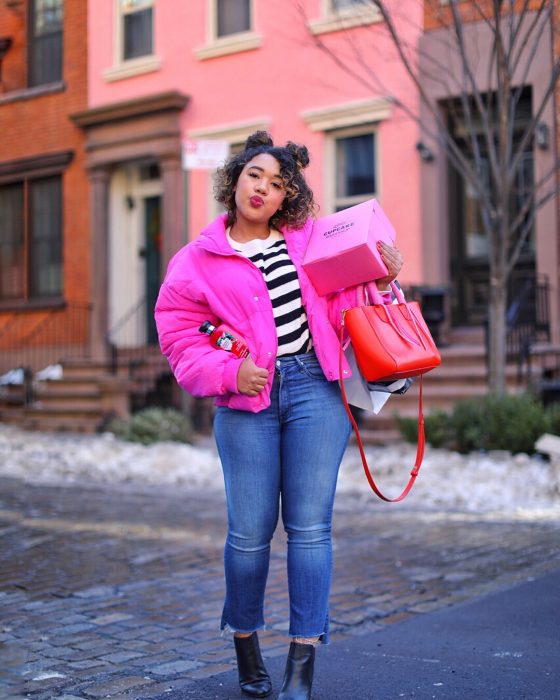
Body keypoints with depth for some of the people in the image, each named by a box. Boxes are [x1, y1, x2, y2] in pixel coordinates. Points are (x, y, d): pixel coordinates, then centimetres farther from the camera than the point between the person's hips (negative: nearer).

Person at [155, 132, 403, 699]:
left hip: (315, 389, 2)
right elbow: (180, 337, 3)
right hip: (247, 400, -1)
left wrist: (376, 280, -4)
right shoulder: (197, 262, 6)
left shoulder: (309, 238, 12)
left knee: (309, 525, -3)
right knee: (250, 531, 1)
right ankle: (245, 647, 26)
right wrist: (229, 371, -12)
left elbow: (337, 304, 14)